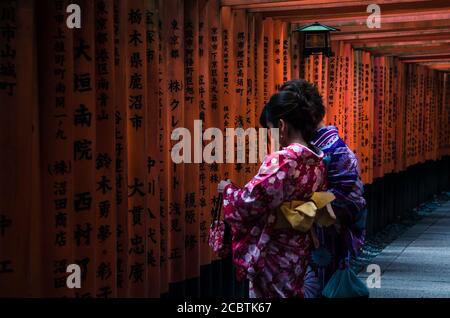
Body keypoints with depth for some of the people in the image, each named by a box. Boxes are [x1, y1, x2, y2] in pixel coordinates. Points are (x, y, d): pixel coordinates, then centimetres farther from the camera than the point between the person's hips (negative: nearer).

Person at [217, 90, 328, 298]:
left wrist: (228, 190, -1)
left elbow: (248, 202, -21)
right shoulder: (317, 160, 3)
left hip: (274, 255, -7)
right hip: (301, 253, 7)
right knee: (293, 292, 18)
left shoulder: (281, 160, -22)